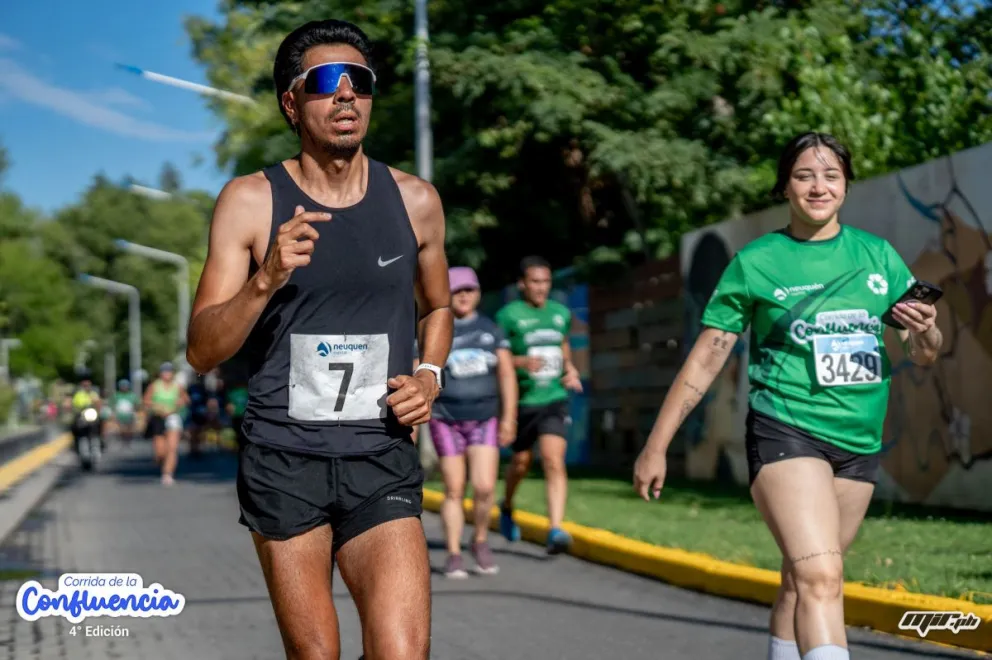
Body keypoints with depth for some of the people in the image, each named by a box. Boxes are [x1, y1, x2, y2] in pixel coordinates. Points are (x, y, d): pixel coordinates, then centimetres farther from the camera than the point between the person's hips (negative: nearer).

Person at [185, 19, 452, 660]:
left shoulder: (414, 201, 5)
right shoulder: (250, 202, -2)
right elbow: (202, 351, -5)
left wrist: (431, 376, 4)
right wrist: (267, 280, -22)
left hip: (382, 461, 1)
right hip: (283, 461, -1)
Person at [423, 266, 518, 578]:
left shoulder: (491, 330, 6)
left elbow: (507, 374, 5)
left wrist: (509, 418, -3)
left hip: (484, 420, 1)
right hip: (446, 421, -1)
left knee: (484, 487, -11)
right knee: (454, 491, -1)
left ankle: (481, 541, 12)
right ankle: (454, 555, 7)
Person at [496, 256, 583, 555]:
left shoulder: (561, 313, 10)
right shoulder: (508, 315, -5)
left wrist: (571, 370, 7)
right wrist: (521, 361, -23)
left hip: (555, 399, 2)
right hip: (523, 400, -2)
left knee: (554, 460, -15)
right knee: (521, 462, 13)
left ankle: (556, 530, -23)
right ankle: (507, 507, 44)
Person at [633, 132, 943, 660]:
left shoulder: (878, 255, 8)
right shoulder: (756, 261, -1)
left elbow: (922, 356, 12)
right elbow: (705, 359, 2)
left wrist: (924, 333, -13)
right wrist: (655, 447, 1)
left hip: (859, 443, 4)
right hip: (785, 433, -4)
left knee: (801, 582, 10)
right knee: (820, 577, -21)